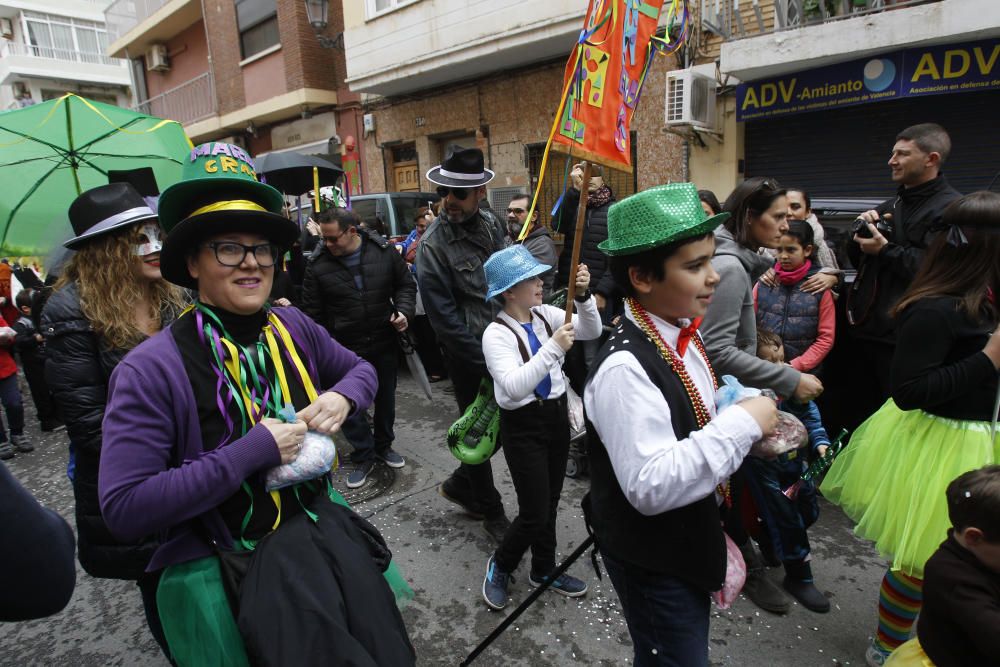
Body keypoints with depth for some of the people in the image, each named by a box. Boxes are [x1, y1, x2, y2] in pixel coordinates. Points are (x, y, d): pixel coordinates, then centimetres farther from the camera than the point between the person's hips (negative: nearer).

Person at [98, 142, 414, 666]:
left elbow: (360, 369, 17)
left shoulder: (293, 328, 0)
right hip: (221, 555, -3)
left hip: (315, 518, 4)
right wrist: (255, 450, -21)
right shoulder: (151, 368, -13)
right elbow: (122, 508, -18)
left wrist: (342, 398, -6)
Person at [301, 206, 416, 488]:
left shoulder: (384, 251, -6)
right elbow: (313, 314, -3)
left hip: (384, 342, 2)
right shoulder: (318, 266, -10)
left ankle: (383, 445, 40)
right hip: (344, 349, -1)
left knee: (386, 398, 17)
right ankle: (363, 456, 24)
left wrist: (404, 311, -12)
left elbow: (406, 284, 6)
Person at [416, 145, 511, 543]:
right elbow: (444, 318, -17)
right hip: (468, 353, -6)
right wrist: (486, 363, -15)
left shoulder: (492, 225, 2)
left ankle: (459, 484, 39)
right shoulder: (433, 244, -17)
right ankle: (491, 511, 32)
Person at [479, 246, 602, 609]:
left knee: (550, 502, 19)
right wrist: (553, 348, -33)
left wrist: (583, 295, -18)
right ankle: (500, 565, 30)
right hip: (524, 426, -6)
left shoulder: (545, 315, -2)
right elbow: (514, 387, -30)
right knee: (535, 512, 0)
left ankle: (544, 569, 42)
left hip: (557, 415, 6)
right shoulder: (496, 334, -19)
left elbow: (592, 331, -3)